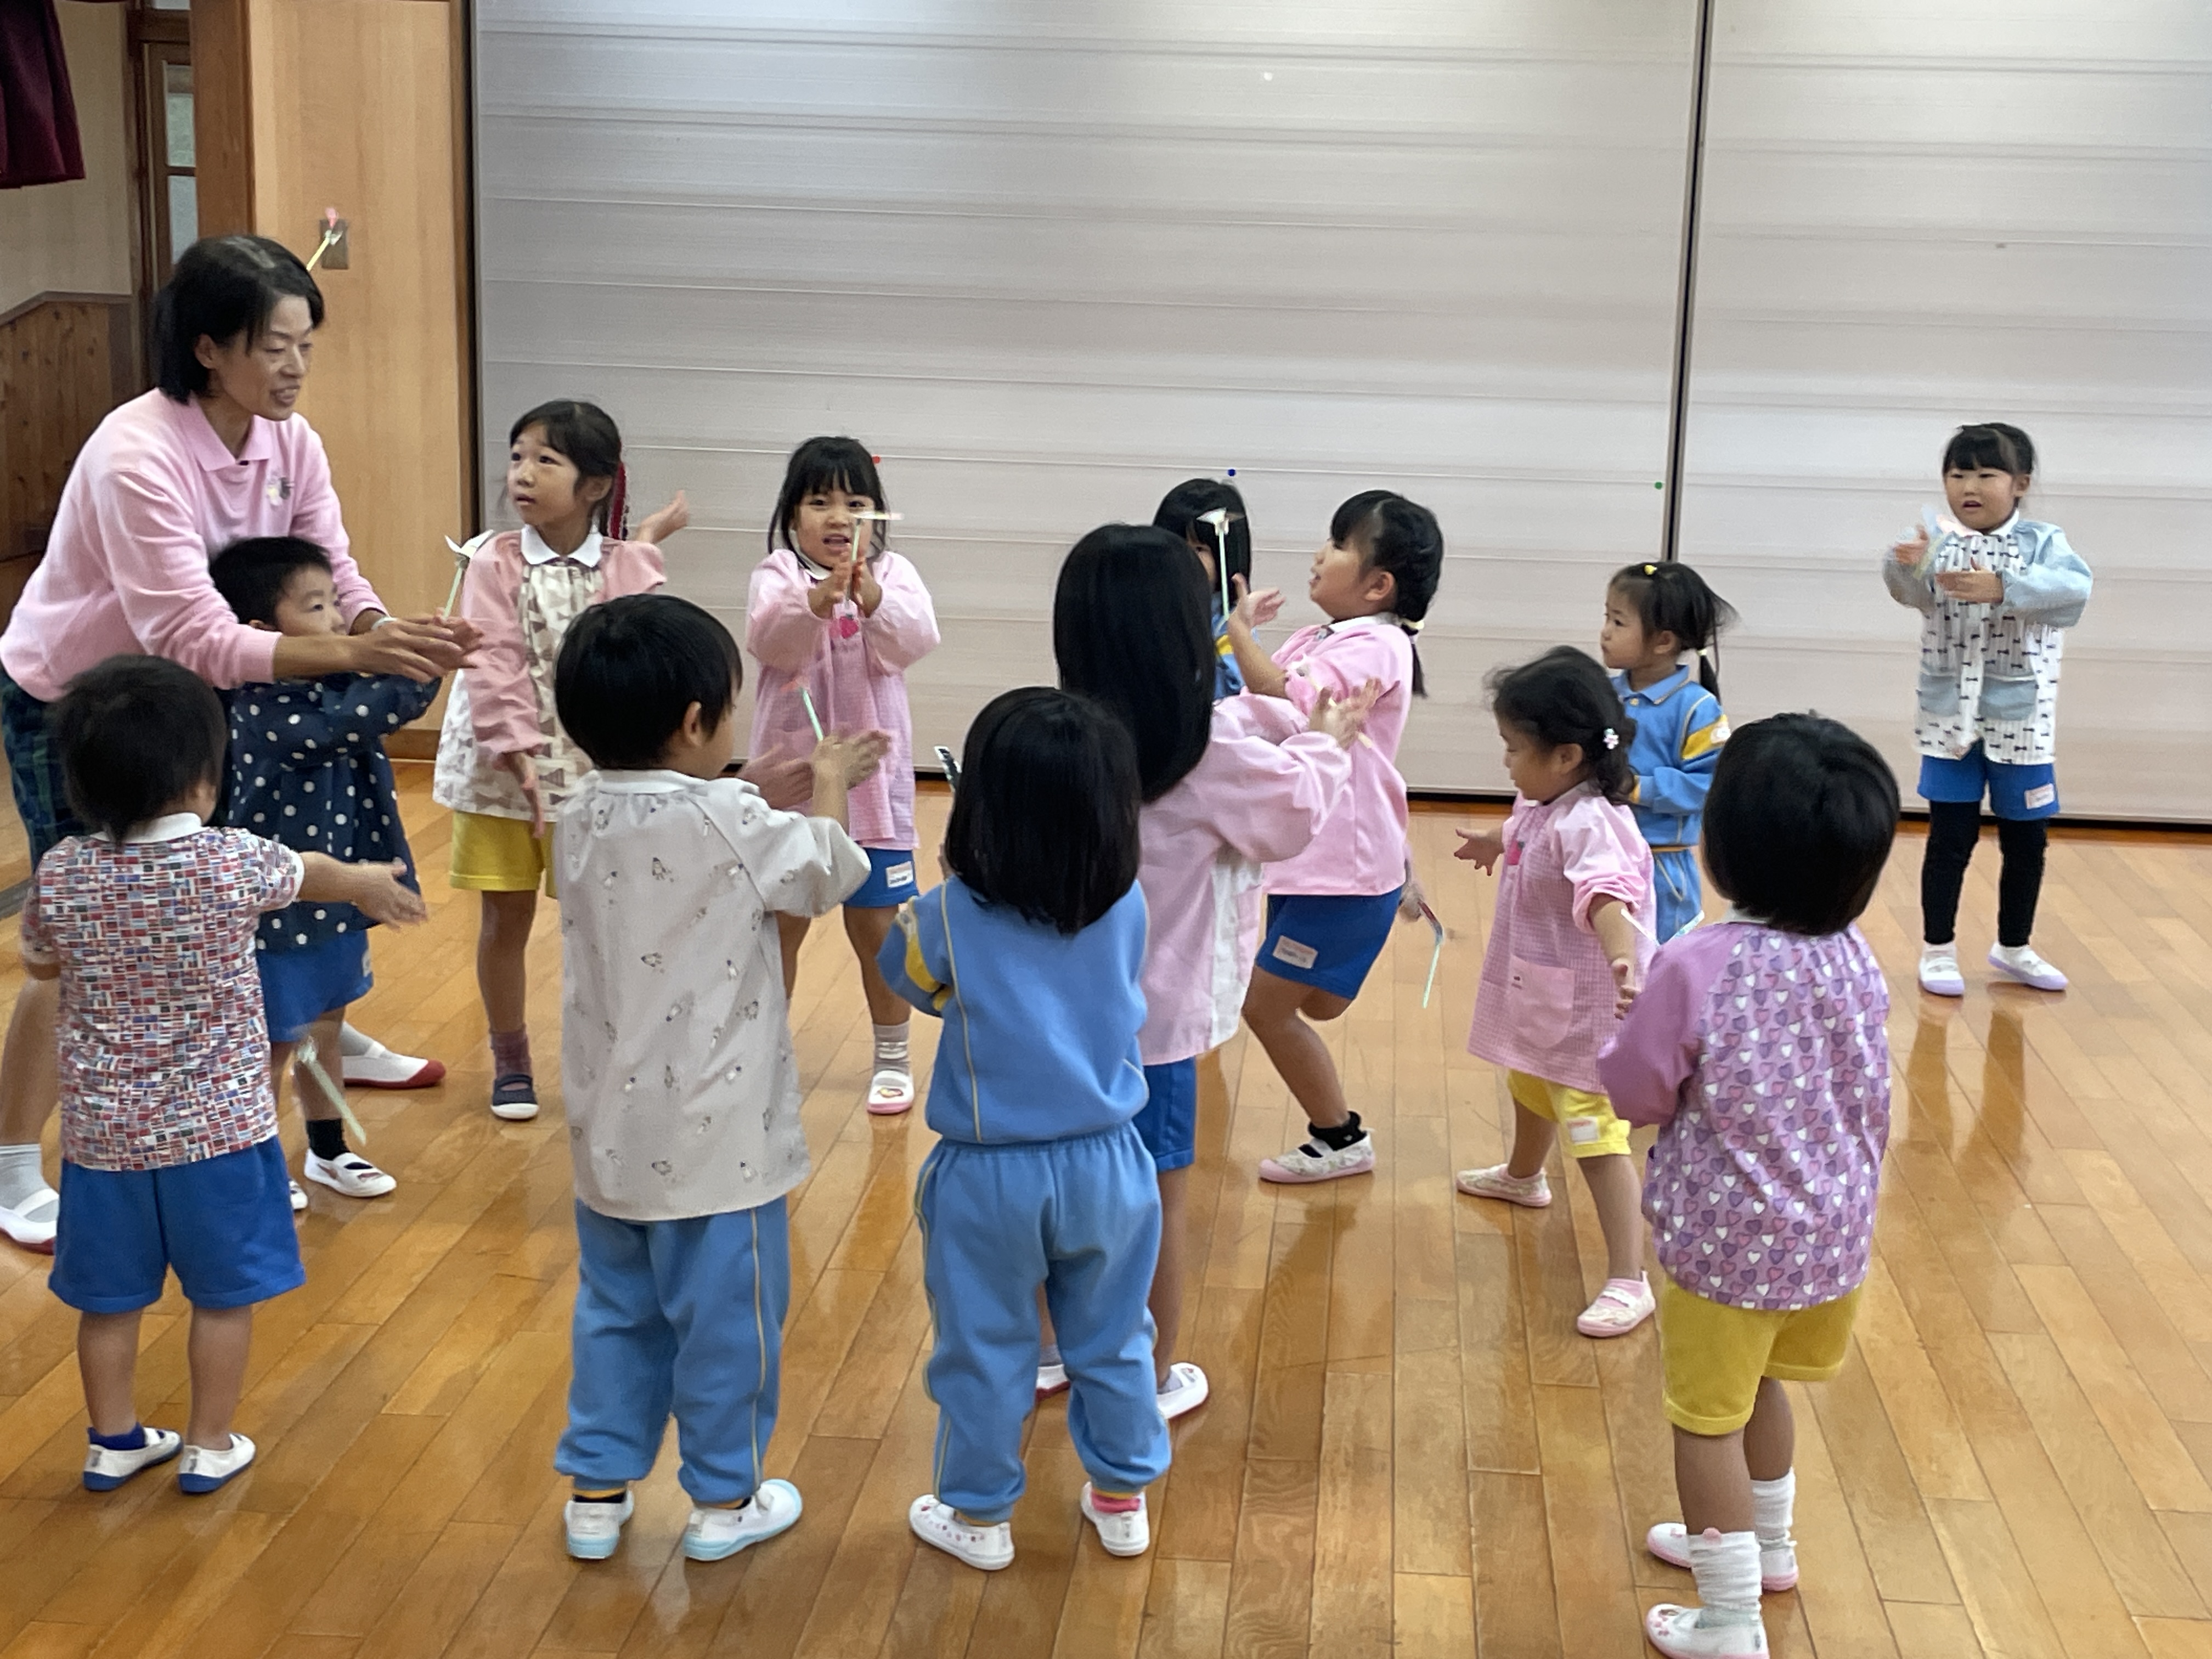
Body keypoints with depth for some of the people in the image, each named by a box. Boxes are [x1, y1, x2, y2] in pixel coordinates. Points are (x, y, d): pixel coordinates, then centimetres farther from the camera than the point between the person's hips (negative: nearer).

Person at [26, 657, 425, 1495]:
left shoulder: (61, 874, -10)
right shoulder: (232, 864, -17)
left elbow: (40, 964, 10)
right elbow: (312, 875, 6)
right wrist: (368, 883, 27)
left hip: (103, 1131, 3)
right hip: (218, 1126, -3)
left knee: (108, 1298, 17)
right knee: (223, 1296, 14)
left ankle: (113, 1442, 32)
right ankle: (209, 1446, 24)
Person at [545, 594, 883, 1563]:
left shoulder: (581, 821, -1)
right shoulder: (735, 822, -21)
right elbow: (828, 874, -2)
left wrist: (793, 785, 17)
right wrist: (828, 788, 15)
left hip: (613, 1130, 6)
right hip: (715, 1137, -6)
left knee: (617, 1311, 20)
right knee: (726, 1319, 11)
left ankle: (598, 1492, 29)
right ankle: (723, 1500, 25)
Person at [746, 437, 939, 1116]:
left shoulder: (894, 574, -1)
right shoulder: (777, 576, -4)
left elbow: (915, 641, -19)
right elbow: (767, 640, -23)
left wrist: (873, 601, -38)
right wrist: (816, 602, -42)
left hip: (872, 778, 0)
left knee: (876, 924, 8)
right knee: (780, 921, 10)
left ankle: (892, 1058, 24)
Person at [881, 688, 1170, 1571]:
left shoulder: (954, 916, -18)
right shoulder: (1128, 907, -11)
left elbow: (906, 972, 2)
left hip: (990, 1173, -3)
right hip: (1105, 1164, 3)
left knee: (985, 1353, 14)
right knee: (1111, 1344, 20)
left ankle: (979, 1516, 29)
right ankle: (1121, 1499, 35)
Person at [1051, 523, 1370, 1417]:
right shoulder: (1211, 747, -19)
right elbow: (1294, 811, -3)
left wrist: (1283, 723, 20)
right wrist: (1327, 741, 15)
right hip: (1155, 1009, -5)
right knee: (1160, 1196, 11)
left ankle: (1048, 1348, 35)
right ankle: (1155, 1378, 25)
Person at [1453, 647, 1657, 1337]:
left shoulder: (1588, 823, -32)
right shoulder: (1542, 806, -2)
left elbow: (1607, 897, -49)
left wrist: (1623, 962, -68)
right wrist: (1493, 842, 47)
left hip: (1585, 1010, -11)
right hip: (1536, 996, 11)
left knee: (1598, 1139, -12)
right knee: (1529, 1090, 35)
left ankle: (1628, 1282, -9)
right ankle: (1522, 1177, 64)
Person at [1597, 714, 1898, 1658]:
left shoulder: (1698, 967, -25)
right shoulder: (1858, 961, -7)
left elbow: (1633, 1094, -13)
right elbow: (1870, 1101, 6)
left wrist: (1636, 1026, 4)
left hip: (1725, 1242, -6)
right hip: (1830, 1230, 6)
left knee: (1708, 1419, 11)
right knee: (1759, 1387, 28)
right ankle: (1768, 1544, 49)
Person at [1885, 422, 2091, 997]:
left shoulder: (2043, 543, -5)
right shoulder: (1938, 544, -4)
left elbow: (2073, 585, -24)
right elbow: (1912, 593, -22)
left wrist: (2002, 589, -38)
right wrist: (1906, 565, -45)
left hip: (2021, 722, 1)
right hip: (1950, 718, -1)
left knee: (2026, 839, 12)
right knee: (1951, 837, 2)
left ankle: (2013, 948, 30)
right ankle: (1938, 950, 15)